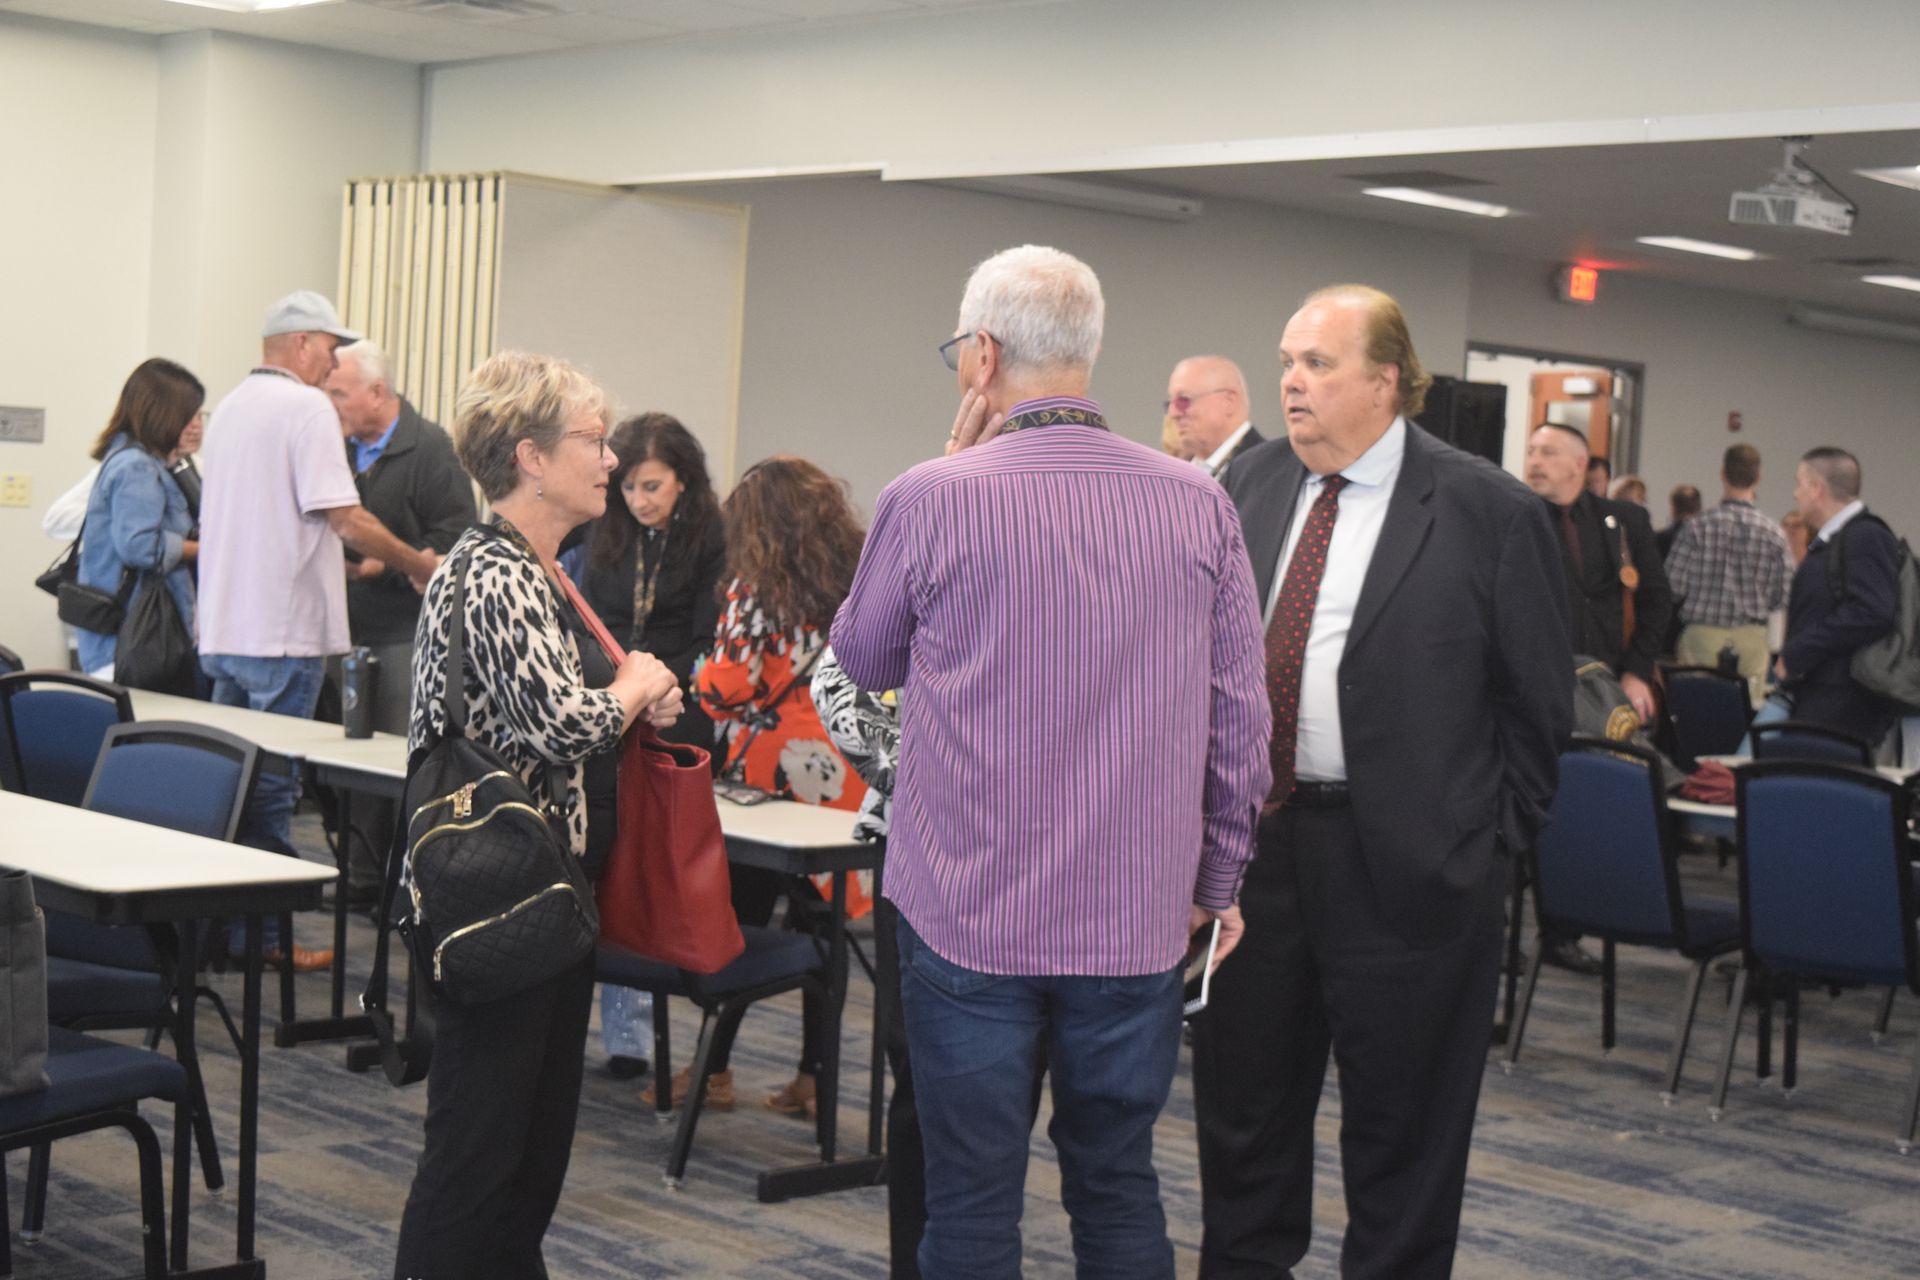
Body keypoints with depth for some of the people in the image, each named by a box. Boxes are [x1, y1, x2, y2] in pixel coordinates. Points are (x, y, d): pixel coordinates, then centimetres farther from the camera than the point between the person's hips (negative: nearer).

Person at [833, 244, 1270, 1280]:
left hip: (968, 917, -3)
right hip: (1138, 919, 3)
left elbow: (862, 660, 8)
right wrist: (1216, 877, 16)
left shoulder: (931, 501, -10)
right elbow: (1239, 720, 4)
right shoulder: (1199, 506, -1)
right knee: (1119, 1190, 16)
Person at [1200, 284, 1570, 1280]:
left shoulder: (1486, 511, -8)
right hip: (1251, 839, 5)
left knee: (1401, 1130, 7)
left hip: (1406, 861, -5)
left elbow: (1539, 701, -3)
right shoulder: (1251, 485, 7)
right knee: (1243, 1105, 16)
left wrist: (1492, 839, -4)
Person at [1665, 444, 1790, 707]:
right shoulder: (1775, 534, -3)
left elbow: (1674, 585, -6)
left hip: (1700, 635, -1)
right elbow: (1779, 597, 1)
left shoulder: (1697, 527, -8)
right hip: (1751, 636, 1)